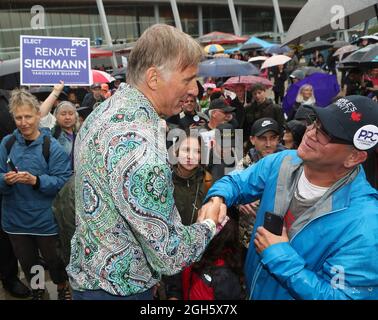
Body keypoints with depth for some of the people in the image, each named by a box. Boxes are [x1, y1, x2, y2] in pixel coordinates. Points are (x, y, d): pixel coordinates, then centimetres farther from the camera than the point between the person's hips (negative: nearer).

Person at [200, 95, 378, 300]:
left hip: (292, 294, -4)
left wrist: (279, 256, -30)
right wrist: (217, 199, -22)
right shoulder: (281, 163, -14)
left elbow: (340, 295, -28)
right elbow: (236, 182, -1)